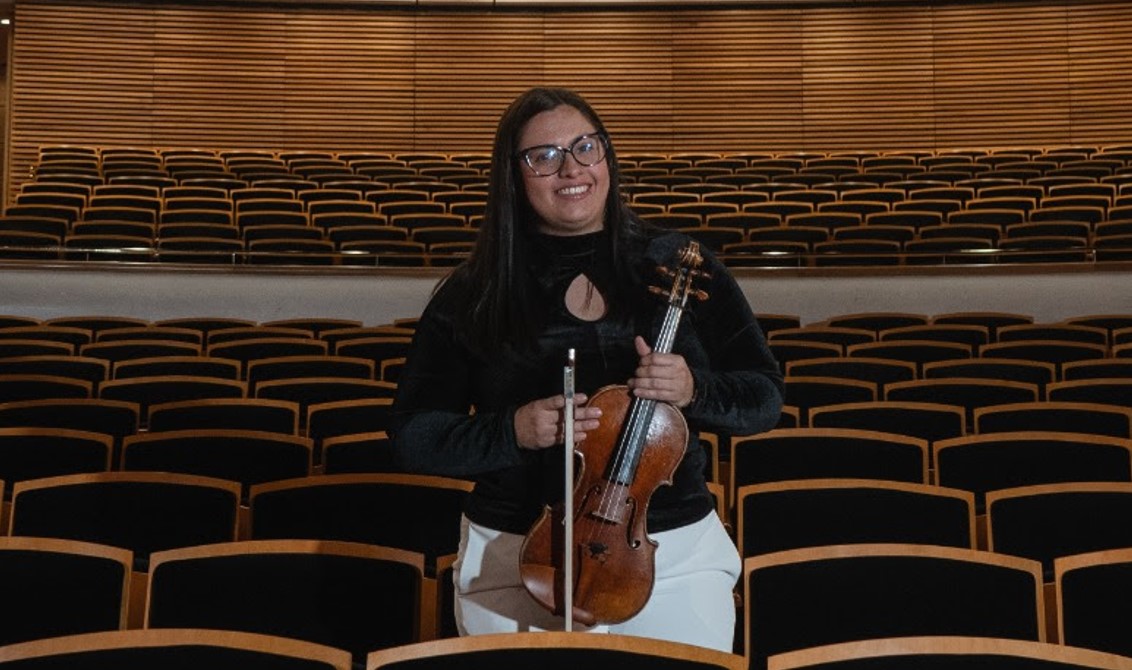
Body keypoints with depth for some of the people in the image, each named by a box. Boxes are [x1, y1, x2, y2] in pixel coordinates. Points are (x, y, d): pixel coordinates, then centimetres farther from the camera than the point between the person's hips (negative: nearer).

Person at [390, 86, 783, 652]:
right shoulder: (472, 297, -1)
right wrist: (512, 430, -18)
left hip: (675, 554, 1)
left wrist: (694, 391, -19)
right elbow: (412, 437, -1)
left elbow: (765, 400, 2)